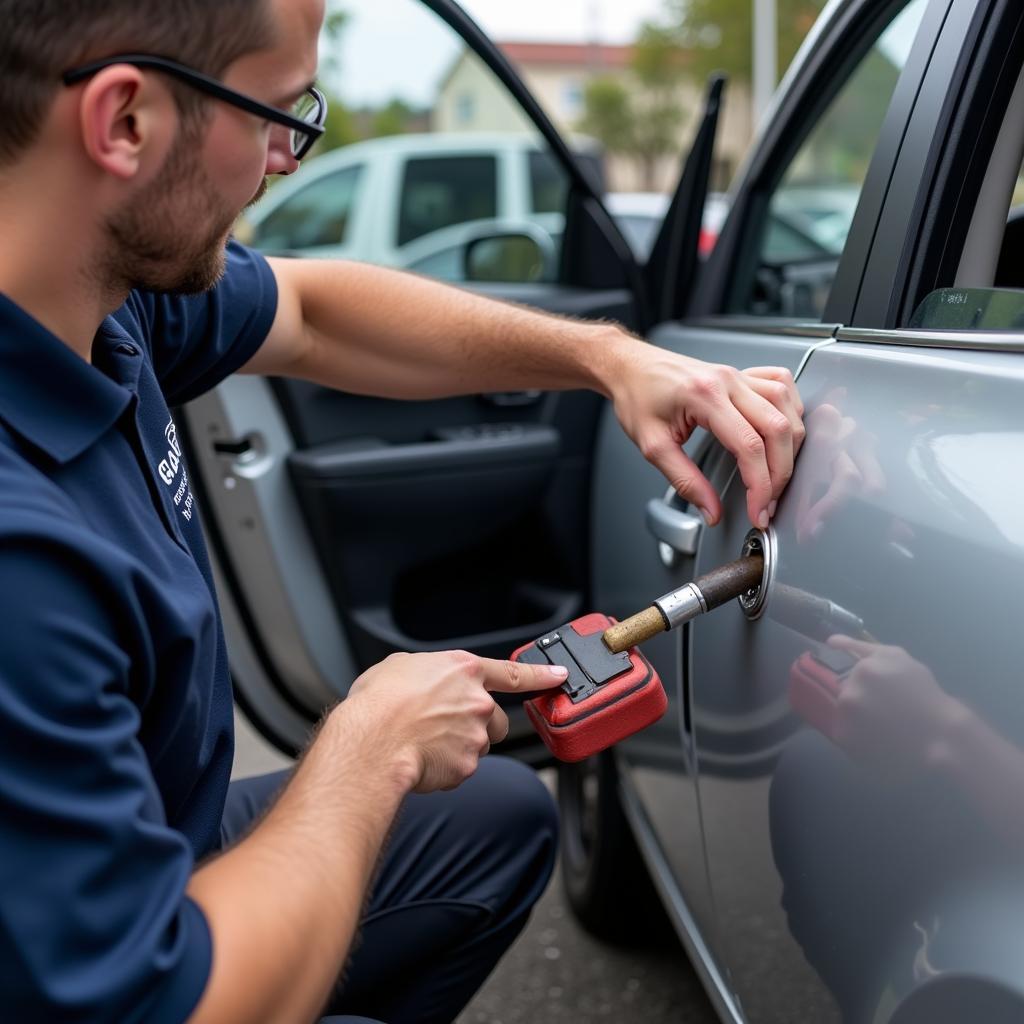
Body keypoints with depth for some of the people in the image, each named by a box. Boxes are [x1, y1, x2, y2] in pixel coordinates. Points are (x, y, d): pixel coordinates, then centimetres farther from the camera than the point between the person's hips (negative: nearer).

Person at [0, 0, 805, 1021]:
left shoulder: (100, 277, -13)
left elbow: (312, 312, 5)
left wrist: (610, 355, -4)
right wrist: (375, 748, -20)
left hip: (170, 843, 8)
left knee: (503, 815, 18)